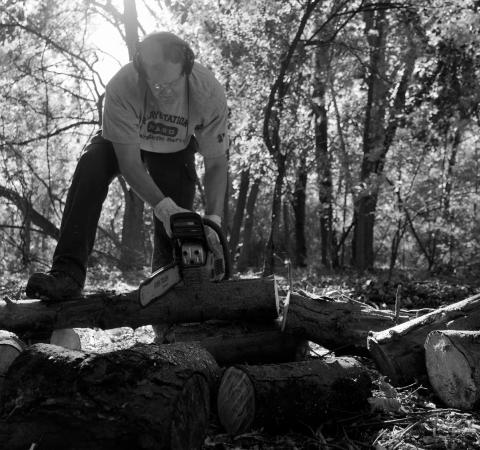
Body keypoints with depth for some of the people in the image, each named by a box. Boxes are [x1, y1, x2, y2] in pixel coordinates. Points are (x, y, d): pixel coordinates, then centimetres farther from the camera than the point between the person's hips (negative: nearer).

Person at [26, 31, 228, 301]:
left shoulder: (210, 92, -34)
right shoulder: (122, 88, -40)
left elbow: (216, 163, -23)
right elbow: (129, 163, -33)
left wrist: (214, 219, -35)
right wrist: (163, 206, -44)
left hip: (175, 150, 2)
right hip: (124, 140, -1)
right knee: (91, 165, -32)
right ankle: (68, 273, -34)